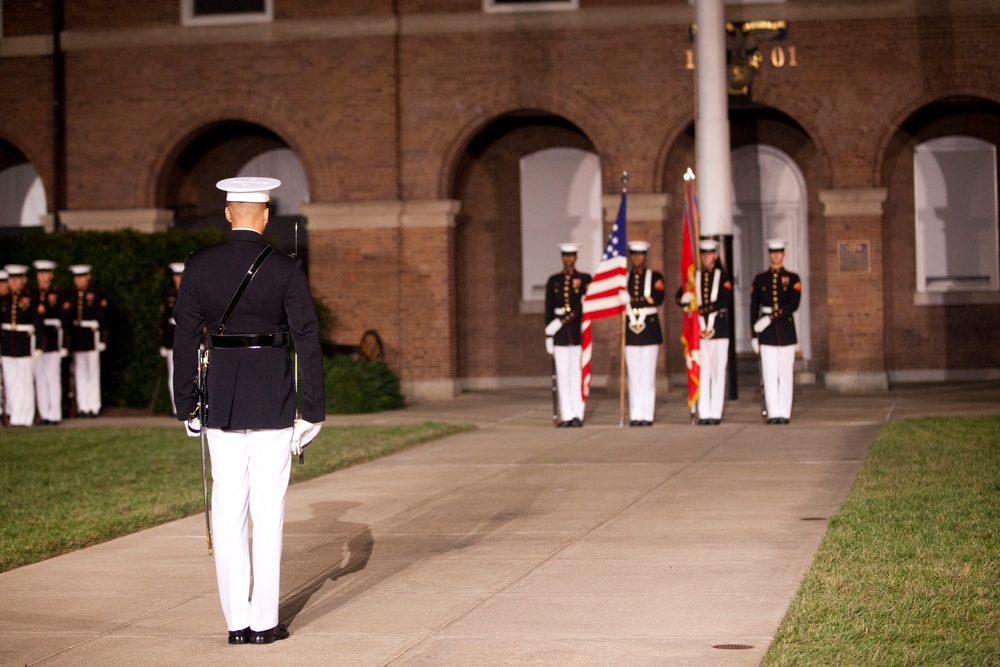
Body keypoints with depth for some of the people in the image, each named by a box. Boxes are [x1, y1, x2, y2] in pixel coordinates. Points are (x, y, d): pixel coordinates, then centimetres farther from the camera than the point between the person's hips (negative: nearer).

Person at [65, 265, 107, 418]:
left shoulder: (96, 296, -2)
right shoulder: (70, 297, 9)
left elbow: (103, 319, -3)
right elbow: (66, 318, 10)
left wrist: (102, 340, -7)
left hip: (91, 336, -4)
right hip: (76, 339, 4)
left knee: (93, 373, 0)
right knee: (79, 372, 6)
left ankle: (93, 407, 5)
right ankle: (82, 406, 12)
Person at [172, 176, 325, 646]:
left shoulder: (198, 266, -1)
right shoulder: (285, 269, -6)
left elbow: (185, 338, 1)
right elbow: (307, 341, -7)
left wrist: (187, 408, 9)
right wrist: (312, 412, -1)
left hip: (220, 402, 2)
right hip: (273, 405, -2)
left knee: (228, 512, 7)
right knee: (268, 512, 3)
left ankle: (237, 621, 7)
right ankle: (264, 621, 4)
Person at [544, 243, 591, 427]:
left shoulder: (585, 279, 3)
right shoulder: (553, 280, 10)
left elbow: (583, 306, -8)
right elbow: (549, 309, 9)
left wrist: (561, 320, -16)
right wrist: (548, 335, 4)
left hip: (579, 330, -2)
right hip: (560, 333, 2)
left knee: (578, 373, -3)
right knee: (563, 374, 1)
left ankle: (578, 415, 1)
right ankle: (566, 416, 4)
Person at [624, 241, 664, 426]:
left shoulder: (655, 277, 5)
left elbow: (658, 298, -11)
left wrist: (632, 300, -14)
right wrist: (645, 300, -12)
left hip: (650, 328, -2)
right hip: (631, 330, 2)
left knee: (648, 374, -3)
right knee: (633, 374, 2)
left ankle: (647, 415, -1)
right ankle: (635, 416, 4)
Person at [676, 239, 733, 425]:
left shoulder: (723, 277, 4)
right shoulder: (694, 277, 12)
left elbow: (725, 301, -8)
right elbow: (680, 296, 6)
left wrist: (702, 309, -17)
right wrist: (685, 298, -17)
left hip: (719, 328, -2)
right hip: (699, 328, 2)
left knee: (718, 372, -2)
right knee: (702, 372, 0)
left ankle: (716, 413, 0)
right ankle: (704, 413, 2)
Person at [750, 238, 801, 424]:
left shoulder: (792, 279, 4)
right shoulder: (760, 279, 8)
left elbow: (793, 304, -10)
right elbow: (754, 308, 8)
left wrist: (771, 318, -17)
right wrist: (754, 334, 3)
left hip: (786, 329, -1)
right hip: (766, 332, 1)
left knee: (786, 374, 0)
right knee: (770, 374, -2)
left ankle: (785, 413, 4)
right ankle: (773, 414, 0)